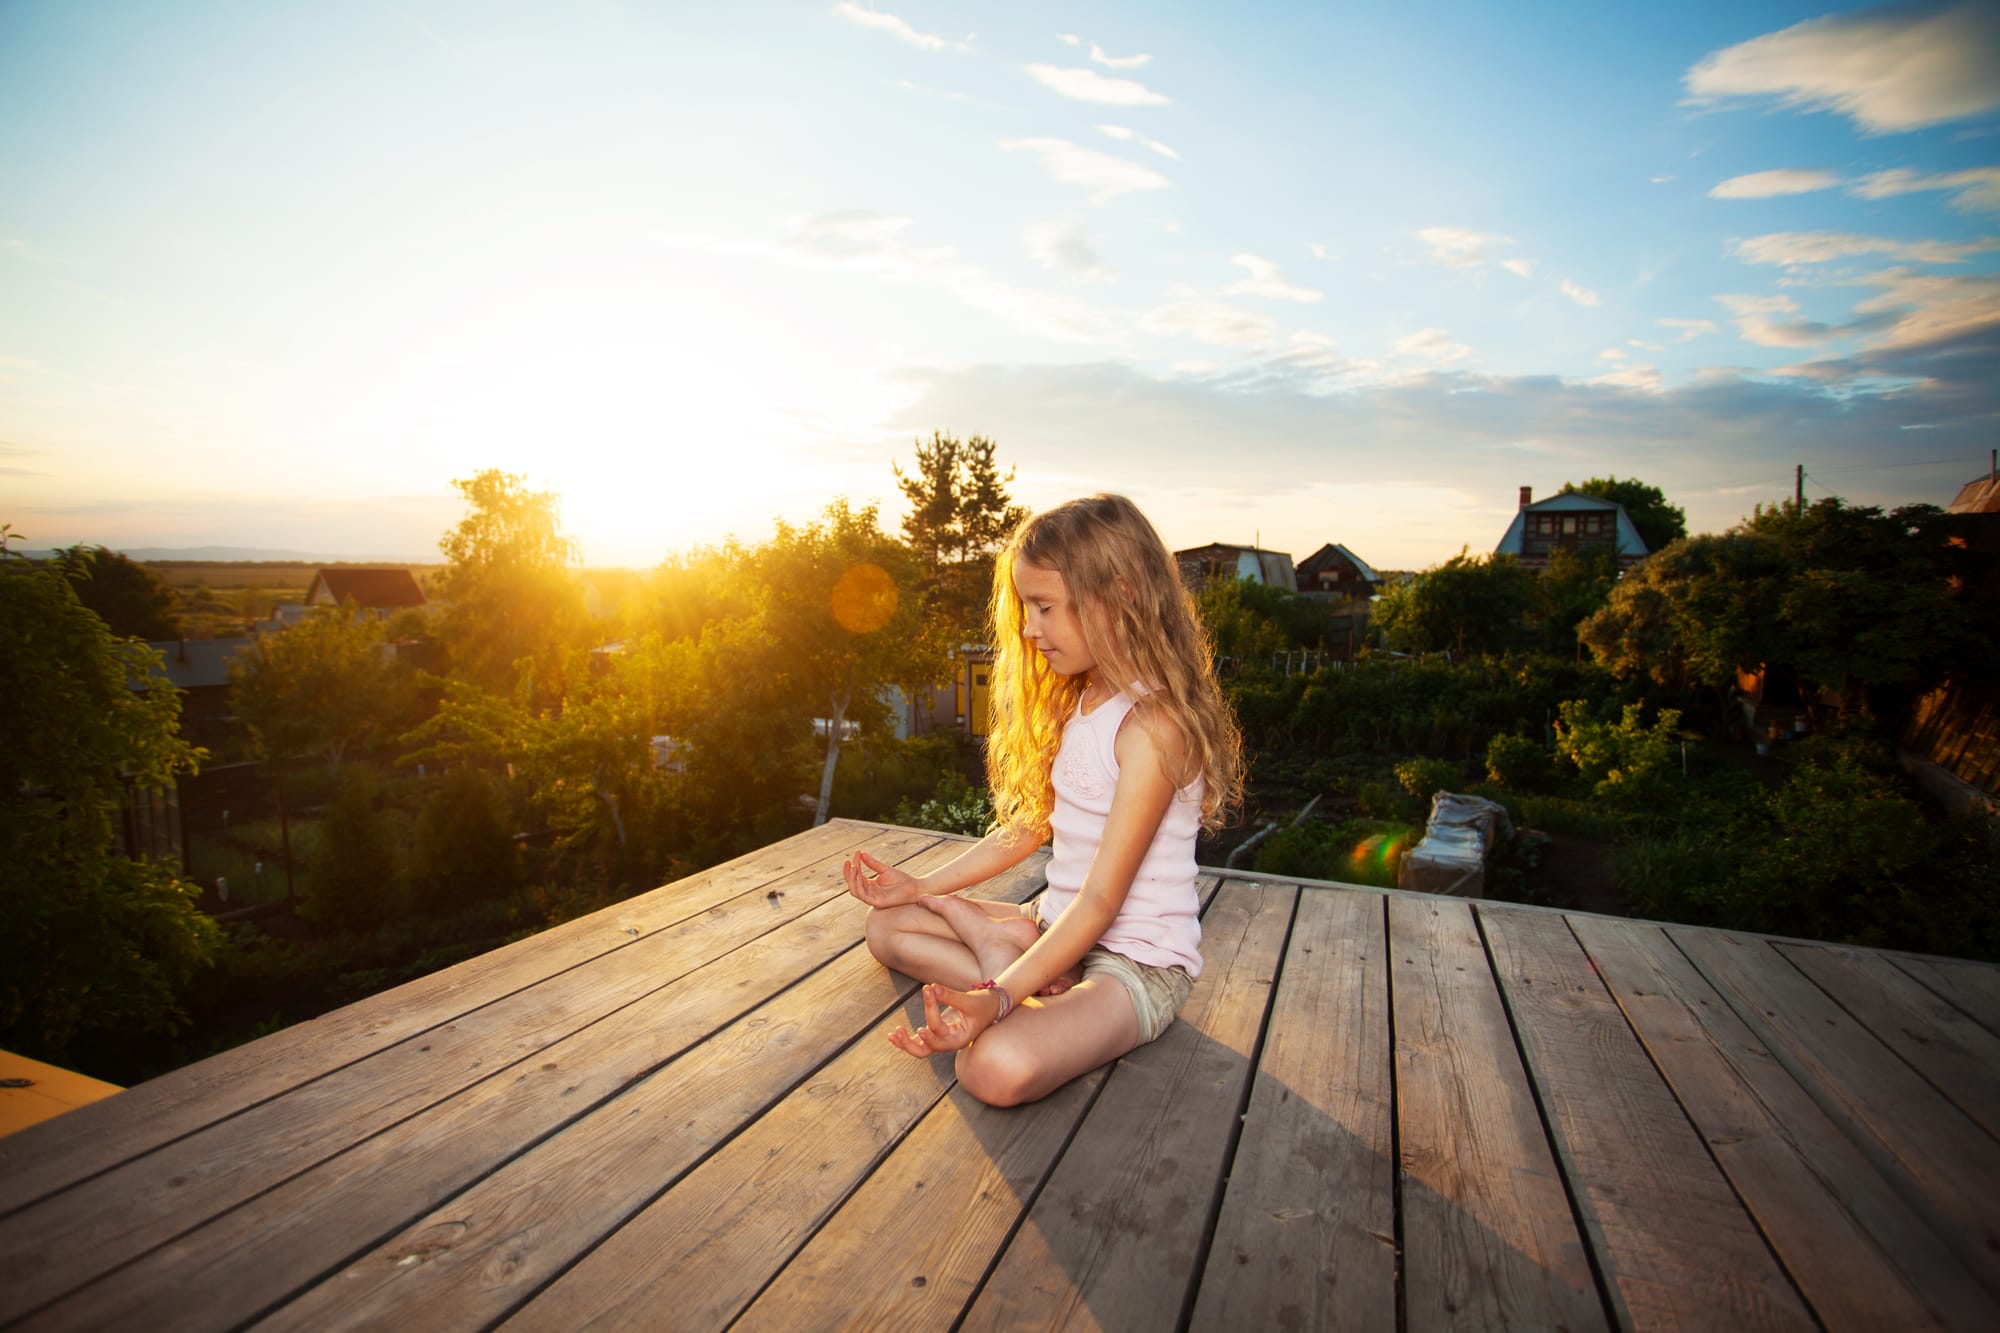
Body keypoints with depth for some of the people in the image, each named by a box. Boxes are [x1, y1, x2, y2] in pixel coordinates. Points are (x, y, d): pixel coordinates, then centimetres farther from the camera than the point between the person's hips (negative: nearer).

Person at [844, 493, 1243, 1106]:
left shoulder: (1153, 724, -23)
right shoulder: (1075, 701, 7)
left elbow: (1101, 898, -25)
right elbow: (1029, 826, 12)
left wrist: (999, 999, -33)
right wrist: (923, 886, 9)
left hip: (1139, 960, -9)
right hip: (1058, 926, 9)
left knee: (1001, 1066, -36)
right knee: (888, 925, 9)